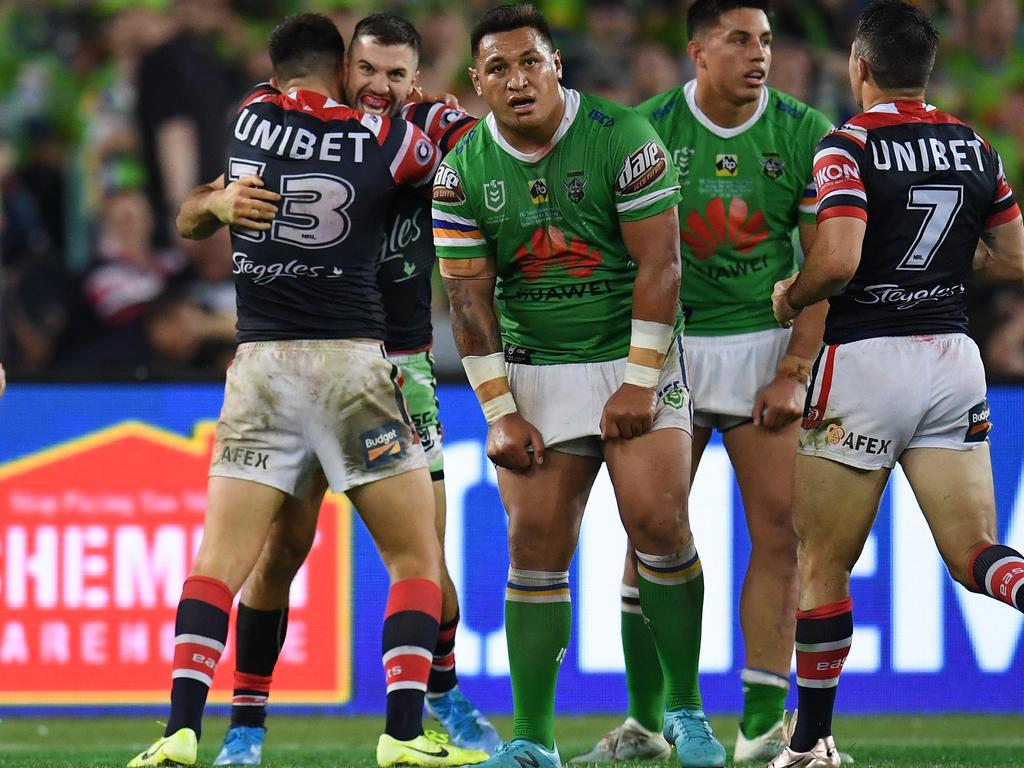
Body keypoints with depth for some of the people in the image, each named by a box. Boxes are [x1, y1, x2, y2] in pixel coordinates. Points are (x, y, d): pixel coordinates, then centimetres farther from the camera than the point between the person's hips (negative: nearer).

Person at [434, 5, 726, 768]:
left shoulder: (623, 139, -11)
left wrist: (640, 382, -15)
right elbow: (469, 298, 0)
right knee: (535, 545, -4)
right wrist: (500, 412, -6)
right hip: (535, 370, 2)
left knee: (659, 523, -15)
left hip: (634, 359, -2)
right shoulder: (462, 174, -2)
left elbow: (660, 264, -12)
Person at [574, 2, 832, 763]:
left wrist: (793, 372, -9)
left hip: (767, 343, 0)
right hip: (669, 347, 0)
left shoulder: (805, 134, -2)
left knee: (779, 530, -5)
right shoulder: (649, 130, -3)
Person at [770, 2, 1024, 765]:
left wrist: (790, 296, -2)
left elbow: (837, 262, -22)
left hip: (866, 358, -4)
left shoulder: (848, 146, -10)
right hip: (953, 360, 5)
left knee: (824, 564, 8)